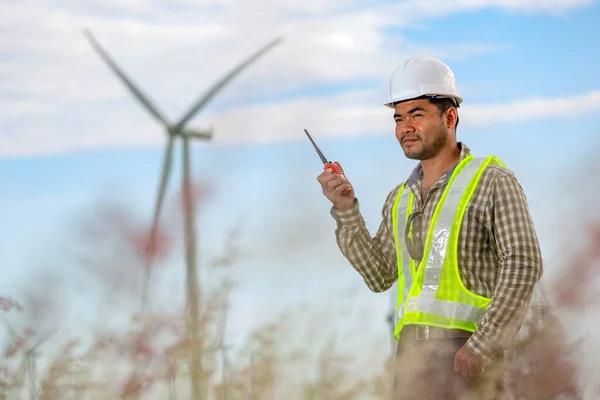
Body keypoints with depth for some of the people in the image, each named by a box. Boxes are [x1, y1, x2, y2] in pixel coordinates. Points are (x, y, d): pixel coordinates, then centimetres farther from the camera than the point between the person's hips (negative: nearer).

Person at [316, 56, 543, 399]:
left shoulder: (492, 182, -3)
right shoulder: (401, 199, 18)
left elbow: (523, 265, -11)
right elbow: (379, 275, 16)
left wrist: (482, 346, -18)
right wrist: (346, 210, 6)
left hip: (466, 358, -7)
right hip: (412, 355, 7)